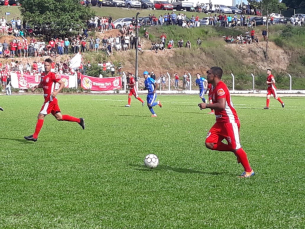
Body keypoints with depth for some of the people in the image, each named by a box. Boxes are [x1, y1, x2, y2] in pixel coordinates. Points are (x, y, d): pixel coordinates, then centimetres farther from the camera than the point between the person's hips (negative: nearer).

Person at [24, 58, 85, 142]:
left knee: (41, 115, -9)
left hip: (50, 99, -9)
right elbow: (42, 84, 27)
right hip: (47, 99, 9)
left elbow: (62, 84, -12)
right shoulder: (43, 74, 13)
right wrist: (36, 87, 7)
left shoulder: (52, 75, -12)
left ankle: (35, 136, -4)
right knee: (59, 117, 12)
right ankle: (79, 120, 21)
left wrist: (56, 92, -25)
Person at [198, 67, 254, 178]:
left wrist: (207, 105, -22)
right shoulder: (216, 88, 13)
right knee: (209, 143, 0)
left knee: (235, 147, -6)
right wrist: (207, 105, 11)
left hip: (230, 122, -10)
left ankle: (249, 171, 9)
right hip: (221, 122, 10)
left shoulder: (220, 88, -19)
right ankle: (236, 151, 12)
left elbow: (221, 105, -30)